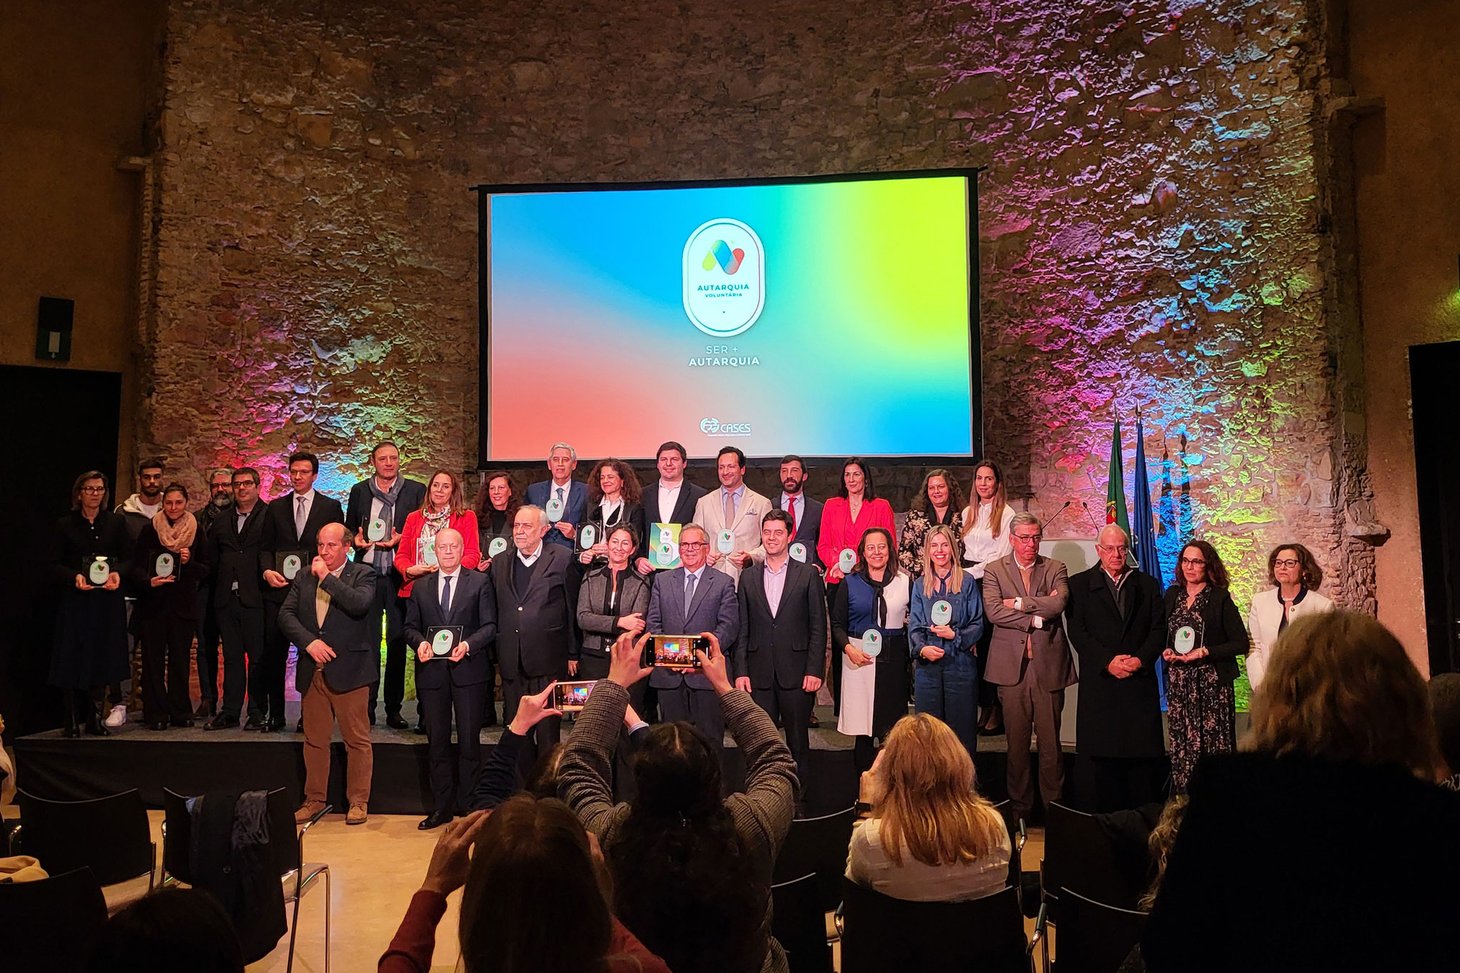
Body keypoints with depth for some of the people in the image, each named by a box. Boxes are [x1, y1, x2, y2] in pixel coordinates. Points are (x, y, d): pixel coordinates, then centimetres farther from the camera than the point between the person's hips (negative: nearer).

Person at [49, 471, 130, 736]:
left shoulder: (115, 522, 8)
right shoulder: (66, 525, 4)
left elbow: (128, 557, 7)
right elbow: (54, 565, 2)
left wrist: (117, 573, -13)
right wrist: (74, 577, -16)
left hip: (108, 601, 1)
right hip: (76, 600, -1)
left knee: (102, 660, 3)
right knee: (74, 662, -1)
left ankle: (96, 719, 11)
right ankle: (72, 722, 7)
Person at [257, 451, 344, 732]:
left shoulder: (331, 507, 6)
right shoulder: (275, 507, 12)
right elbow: (265, 546, 12)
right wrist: (267, 570, -7)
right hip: (279, 589, 2)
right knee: (273, 653, 4)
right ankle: (274, 714, 13)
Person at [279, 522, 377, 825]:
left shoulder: (362, 575, -2)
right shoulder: (304, 577, 11)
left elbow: (360, 604, -22)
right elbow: (285, 615, 4)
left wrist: (327, 577, -16)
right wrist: (309, 642, -10)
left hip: (348, 671, -4)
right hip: (312, 672, 4)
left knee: (357, 740, 2)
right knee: (314, 740, 13)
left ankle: (358, 801, 12)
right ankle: (314, 799, 25)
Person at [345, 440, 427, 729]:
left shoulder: (416, 490, 4)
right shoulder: (359, 491, 10)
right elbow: (348, 529, 16)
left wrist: (400, 540, -11)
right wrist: (356, 539, -5)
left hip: (399, 575, -1)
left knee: (398, 642, 3)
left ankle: (394, 708, 12)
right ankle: (366, 707, 12)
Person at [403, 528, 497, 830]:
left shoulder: (479, 582, 2)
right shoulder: (421, 586, 12)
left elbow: (489, 626, -2)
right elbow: (410, 627, 11)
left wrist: (468, 644, -19)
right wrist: (420, 642, -10)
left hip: (467, 669, -3)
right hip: (432, 671, 3)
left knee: (469, 741, 2)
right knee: (437, 742, 9)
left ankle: (468, 806, 12)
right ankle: (441, 807, 19)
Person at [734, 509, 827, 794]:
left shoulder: (808, 574, 3)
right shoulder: (748, 576, 10)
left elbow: (818, 628, 0)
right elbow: (742, 629, 8)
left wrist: (814, 670, -7)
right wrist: (740, 671, 1)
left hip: (796, 672, -2)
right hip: (759, 673, 2)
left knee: (798, 742, 6)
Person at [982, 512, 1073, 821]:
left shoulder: (1056, 569, 9)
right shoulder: (994, 570, 7)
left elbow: (1059, 603, -11)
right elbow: (993, 611, -9)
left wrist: (1018, 603, -8)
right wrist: (1037, 617, -10)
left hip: (1048, 665, 1)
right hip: (1011, 665, 0)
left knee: (1051, 742, 6)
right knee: (1016, 742, 6)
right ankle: (1020, 808, 18)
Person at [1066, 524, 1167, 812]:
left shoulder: (1147, 584, 14)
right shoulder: (1080, 584, 7)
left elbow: (1158, 629, 7)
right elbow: (1077, 631, -1)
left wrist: (1141, 659, -9)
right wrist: (1108, 661, -12)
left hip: (1140, 679, 2)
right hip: (1099, 683, -1)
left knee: (1144, 757, 0)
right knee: (1101, 758, 0)